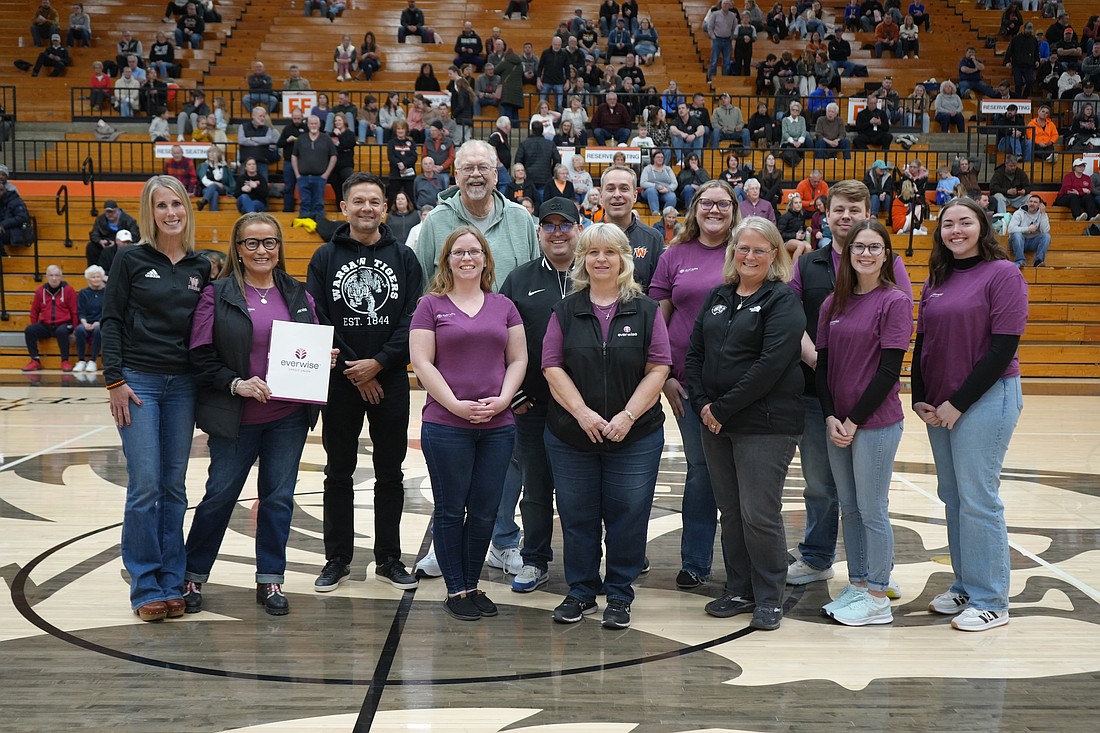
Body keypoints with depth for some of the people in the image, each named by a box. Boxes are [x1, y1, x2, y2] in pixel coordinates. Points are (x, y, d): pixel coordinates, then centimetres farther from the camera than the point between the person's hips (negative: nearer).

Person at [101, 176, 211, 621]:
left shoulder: (201, 267, 9)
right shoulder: (131, 260, 0)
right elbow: (111, 321, -2)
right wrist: (114, 380, -9)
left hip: (183, 384, 3)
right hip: (138, 381, -3)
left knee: (175, 487, 7)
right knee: (145, 486, -6)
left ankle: (172, 584, 14)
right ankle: (146, 588, 3)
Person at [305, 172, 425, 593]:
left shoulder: (403, 257, 4)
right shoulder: (326, 257, 2)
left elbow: (413, 319, -3)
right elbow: (315, 320, -4)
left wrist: (379, 363, -13)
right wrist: (351, 369, -10)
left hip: (390, 380, 1)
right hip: (340, 381, 0)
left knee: (390, 473, 7)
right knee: (339, 473, 7)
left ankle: (388, 559, 18)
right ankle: (337, 559, 18)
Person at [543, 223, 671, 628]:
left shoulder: (645, 310, 2)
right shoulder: (566, 311, 5)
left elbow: (658, 369, -2)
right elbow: (553, 367, 0)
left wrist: (627, 416, -12)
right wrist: (582, 412, -13)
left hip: (635, 437, -1)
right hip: (571, 436, 1)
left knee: (627, 516, 3)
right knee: (577, 516, 8)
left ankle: (619, 596, 18)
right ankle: (580, 593, 23)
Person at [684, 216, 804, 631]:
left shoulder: (783, 301, -5)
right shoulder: (718, 297, 14)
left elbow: (771, 363, -16)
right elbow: (694, 353, 12)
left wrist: (724, 408, -16)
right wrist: (702, 404, -3)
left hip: (765, 424, -6)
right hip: (715, 422, 6)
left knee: (759, 514, -4)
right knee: (730, 511, 12)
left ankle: (769, 599, 11)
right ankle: (739, 590, 25)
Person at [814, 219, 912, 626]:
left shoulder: (895, 301, -8)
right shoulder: (834, 303, 9)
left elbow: (890, 369, -12)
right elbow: (822, 363, 8)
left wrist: (854, 420, -12)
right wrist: (830, 417, -4)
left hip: (875, 424, -6)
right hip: (837, 423, 6)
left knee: (872, 510, 1)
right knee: (848, 508, 13)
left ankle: (877, 597, 12)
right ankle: (857, 584, 25)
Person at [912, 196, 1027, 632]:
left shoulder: (1002, 274, -7)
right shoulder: (936, 281, 12)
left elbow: (1003, 347, -13)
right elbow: (922, 343, 16)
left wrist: (959, 403, -14)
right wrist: (920, 398, 3)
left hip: (985, 400, -7)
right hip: (938, 406, 7)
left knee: (977, 499, -5)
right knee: (952, 497, 10)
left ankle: (989, 601, 6)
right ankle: (965, 587, 22)